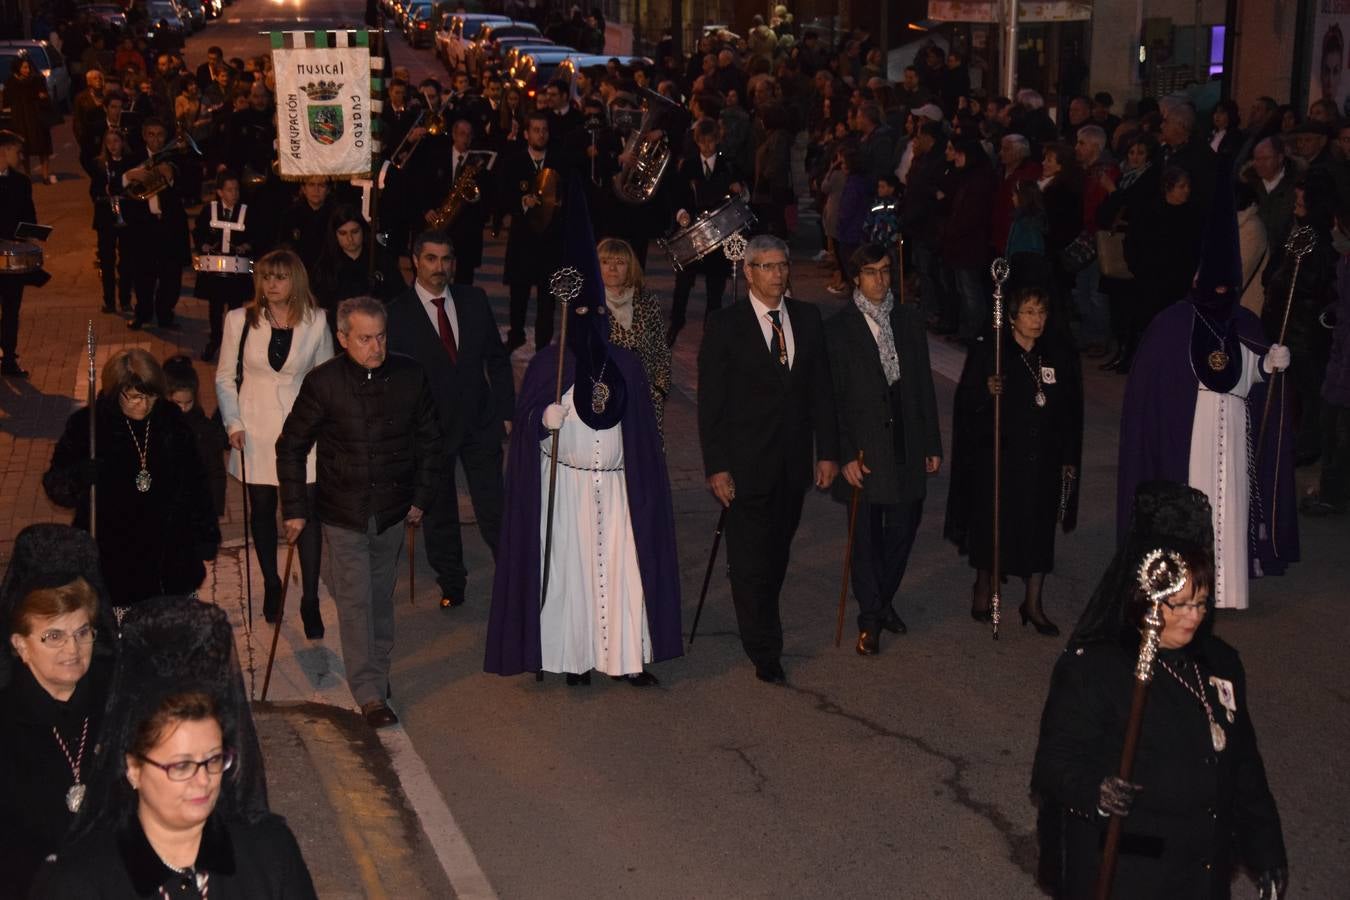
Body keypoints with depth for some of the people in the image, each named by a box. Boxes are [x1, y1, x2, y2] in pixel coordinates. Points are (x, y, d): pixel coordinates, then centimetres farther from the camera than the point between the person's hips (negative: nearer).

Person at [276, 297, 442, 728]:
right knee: (355, 600, -3)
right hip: (343, 513, -2)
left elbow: (429, 440, 8)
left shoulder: (410, 376, -5)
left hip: (392, 510, 3)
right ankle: (370, 693, 2)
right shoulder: (323, 382, -12)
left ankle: (379, 670, 34)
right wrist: (295, 509, -4)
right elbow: (292, 446, -3)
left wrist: (421, 497, 6)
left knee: (381, 595, 15)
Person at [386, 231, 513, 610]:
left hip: (480, 422, 2)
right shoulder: (397, 313, -9)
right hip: (429, 428, -1)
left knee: (494, 508, 4)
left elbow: (497, 359, 7)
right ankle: (451, 584, 28)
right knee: (438, 513, 12)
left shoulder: (474, 300, 1)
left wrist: (506, 412, 3)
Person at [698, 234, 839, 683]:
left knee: (777, 552, 13)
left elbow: (821, 389, 9)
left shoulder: (807, 318, 6)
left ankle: (761, 623, 33)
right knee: (751, 558, -1)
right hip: (747, 462, -4)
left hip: (794, 461, 4)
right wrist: (716, 466, -11)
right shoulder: (724, 325, -6)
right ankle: (764, 652, 8)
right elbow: (710, 402, -6)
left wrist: (828, 451, 5)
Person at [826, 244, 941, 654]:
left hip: (907, 444, 4)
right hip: (866, 446, -4)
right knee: (867, 536, 5)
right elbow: (834, 397, -7)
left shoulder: (909, 318, 7)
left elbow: (924, 384, 10)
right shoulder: (839, 327, -6)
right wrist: (846, 455, -12)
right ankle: (870, 617, 18)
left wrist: (932, 444, 7)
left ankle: (884, 600, 31)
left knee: (903, 528, 10)